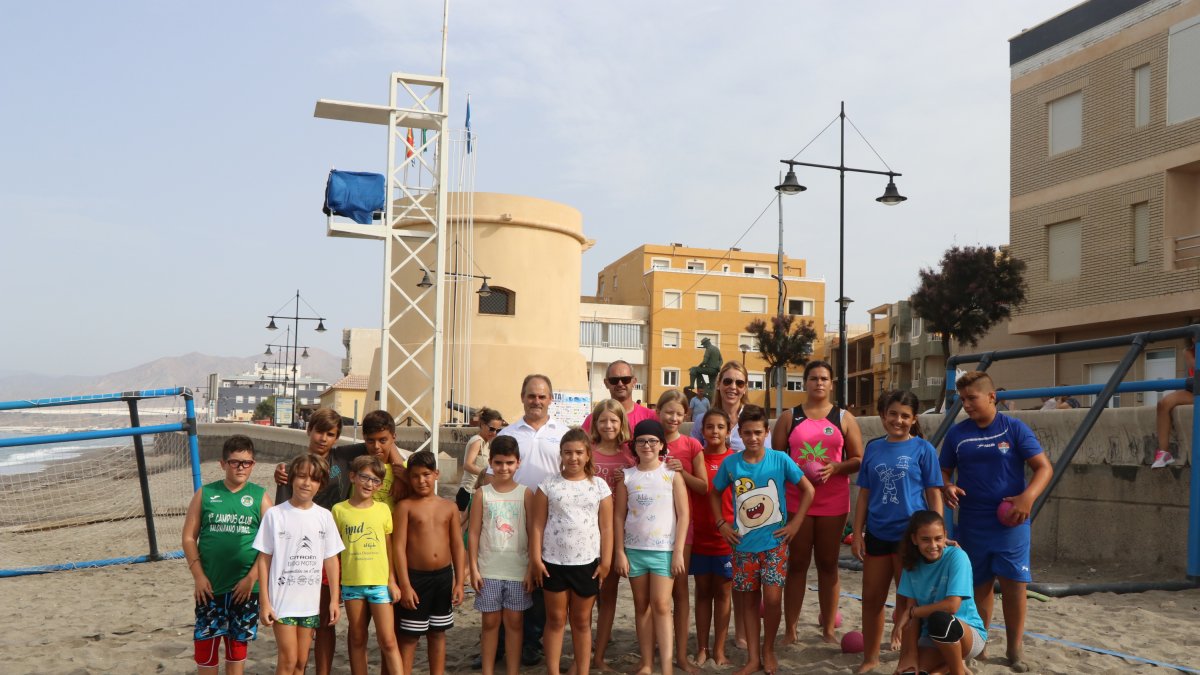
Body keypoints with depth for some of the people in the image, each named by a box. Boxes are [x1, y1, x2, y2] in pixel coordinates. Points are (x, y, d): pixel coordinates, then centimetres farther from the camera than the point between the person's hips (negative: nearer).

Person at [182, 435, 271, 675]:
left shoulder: (260, 497, -1)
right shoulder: (205, 494, 2)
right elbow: (189, 537, 2)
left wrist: (252, 578, -12)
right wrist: (198, 576, -7)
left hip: (245, 587, 0)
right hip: (210, 586, 1)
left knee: (237, 644, 11)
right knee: (205, 643, 3)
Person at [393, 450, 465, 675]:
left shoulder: (449, 507, 4)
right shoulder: (405, 507, -5)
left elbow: (457, 546, 6)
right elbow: (398, 547, -9)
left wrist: (459, 582, 2)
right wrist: (405, 585, -14)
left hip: (444, 576, 4)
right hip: (415, 577, -3)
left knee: (438, 633, 14)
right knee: (409, 636, 4)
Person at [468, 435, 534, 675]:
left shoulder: (525, 494, 0)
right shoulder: (482, 494, 1)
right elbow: (474, 533, 1)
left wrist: (531, 569, -4)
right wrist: (474, 569, -4)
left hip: (518, 570, 0)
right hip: (488, 570, 0)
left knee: (514, 622, 7)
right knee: (490, 622, 8)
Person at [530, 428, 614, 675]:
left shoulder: (599, 486, 2)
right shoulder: (548, 485, 0)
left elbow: (606, 528, 2)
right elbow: (538, 526, -1)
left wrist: (606, 562, -3)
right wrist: (536, 559, -7)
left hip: (587, 563, 1)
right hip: (553, 562, 0)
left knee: (582, 621, 11)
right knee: (555, 619, 8)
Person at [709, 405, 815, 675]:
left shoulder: (780, 460, -8)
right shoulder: (730, 463, -4)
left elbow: (808, 490, 0)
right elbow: (714, 493, 12)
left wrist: (795, 523, -5)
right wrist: (721, 524, 2)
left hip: (774, 542, -2)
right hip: (743, 544, 2)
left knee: (772, 598, -8)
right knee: (749, 599, 8)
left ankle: (768, 649, 16)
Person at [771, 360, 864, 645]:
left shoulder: (844, 418, 7)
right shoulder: (789, 417, 8)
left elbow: (858, 460, 5)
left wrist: (834, 468, -13)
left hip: (833, 501, 0)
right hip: (796, 499, 0)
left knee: (828, 563, 7)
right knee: (796, 563, 2)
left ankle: (829, 629, 15)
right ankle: (790, 630, 8)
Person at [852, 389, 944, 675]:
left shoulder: (923, 448, -5)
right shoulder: (873, 448, 4)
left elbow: (934, 494, -3)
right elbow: (864, 494, 8)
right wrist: (857, 533, 4)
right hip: (877, 534, 4)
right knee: (871, 599, 11)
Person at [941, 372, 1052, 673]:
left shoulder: (1015, 428, -6)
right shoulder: (957, 434, 1)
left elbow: (1044, 467, -6)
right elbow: (944, 471, 9)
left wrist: (1028, 496, -23)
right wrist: (947, 487, -13)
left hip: (1010, 523, -2)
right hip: (972, 525, 2)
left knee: (1014, 585, 0)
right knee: (980, 585, 11)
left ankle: (1014, 649, 15)